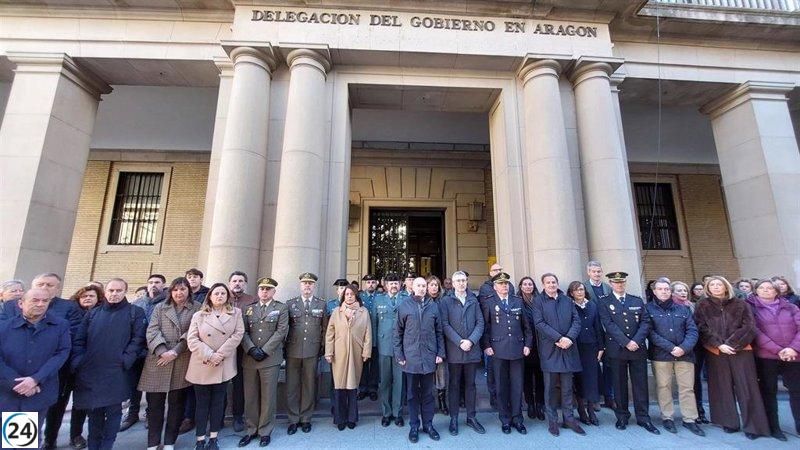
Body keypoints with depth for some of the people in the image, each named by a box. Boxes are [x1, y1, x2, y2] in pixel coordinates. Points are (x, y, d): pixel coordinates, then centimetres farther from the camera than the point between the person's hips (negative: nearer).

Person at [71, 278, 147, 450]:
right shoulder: (92, 313, 15)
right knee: (94, 411, 14)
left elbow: (138, 339, -5)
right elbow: (79, 340, 12)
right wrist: (78, 362, -2)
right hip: (90, 372, 4)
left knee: (113, 410, 2)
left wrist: (125, 361, -15)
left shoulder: (135, 313, 2)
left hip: (116, 373, -3)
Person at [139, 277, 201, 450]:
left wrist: (175, 352, -14)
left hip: (182, 361, -1)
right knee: (154, 402, 8)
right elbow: (152, 331, -1)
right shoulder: (160, 307, 10)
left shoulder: (197, 308, 2)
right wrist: (162, 351, -14)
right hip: (158, 360, 2)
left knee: (177, 403, 7)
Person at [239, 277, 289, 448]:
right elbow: (243, 332, 5)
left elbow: (281, 332, -6)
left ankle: (265, 431, 19)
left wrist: (264, 351, -12)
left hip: (270, 358, -3)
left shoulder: (281, 309, 2)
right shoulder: (249, 309, 13)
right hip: (249, 358, 3)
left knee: (268, 396, 4)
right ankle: (252, 429, 26)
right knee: (250, 396, 11)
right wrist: (251, 349, -10)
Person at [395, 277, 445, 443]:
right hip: (411, 357, -1)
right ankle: (414, 426, 23)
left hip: (429, 357, 1)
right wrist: (399, 355, -2)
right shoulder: (404, 306, -1)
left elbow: (439, 332, 9)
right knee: (412, 393, 10)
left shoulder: (434, 306, 5)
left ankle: (428, 424, 27)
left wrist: (440, 353, 3)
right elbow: (398, 332, 2)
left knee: (428, 393, 12)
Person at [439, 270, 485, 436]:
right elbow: (445, 325, -8)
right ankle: (453, 418, 21)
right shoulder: (446, 301, -2)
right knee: (454, 384, 8)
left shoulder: (473, 300, 7)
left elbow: (480, 322, 3)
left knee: (470, 383, 13)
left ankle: (471, 417, 27)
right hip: (454, 349, -2)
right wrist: (460, 342, -15)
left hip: (472, 348, 3)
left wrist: (471, 340, -10)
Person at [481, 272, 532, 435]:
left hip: (517, 349, 2)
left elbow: (526, 325, 12)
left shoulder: (518, 301, 10)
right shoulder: (488, 303, 1)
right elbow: (484, 326, 0)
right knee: (501, 386, 7)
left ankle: (517, 418, 23)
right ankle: (505, 419, 21)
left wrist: (528, 344, 6)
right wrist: (486, 346, -6)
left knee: (517, 385, 7)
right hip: (498, 350, -2)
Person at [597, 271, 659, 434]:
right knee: (620, 384, 8)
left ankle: (643, 418, 21)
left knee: (640, 384, 8)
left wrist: (636, 341, -12)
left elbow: (645, 323, 1)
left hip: (638, 349, 2)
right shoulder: (604, 302, -1)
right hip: (616, 350, -2)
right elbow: (609, 325, -10)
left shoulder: (637, 301, 9)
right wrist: (626, 342, -16)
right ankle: (622, 416, 20)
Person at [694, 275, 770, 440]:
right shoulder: (702, 306, 6)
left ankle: (753, 426, 11)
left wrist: (732, 343, -10)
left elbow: (749, 326, -1)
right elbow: (702, 329, -1)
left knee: (746, 388, 1)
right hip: (716, 352, 0)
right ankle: (729, 422, 13)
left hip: (741, 351, 0)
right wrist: (719, 345, -11)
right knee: (722, 387, 4)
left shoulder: (740, 304, 7)